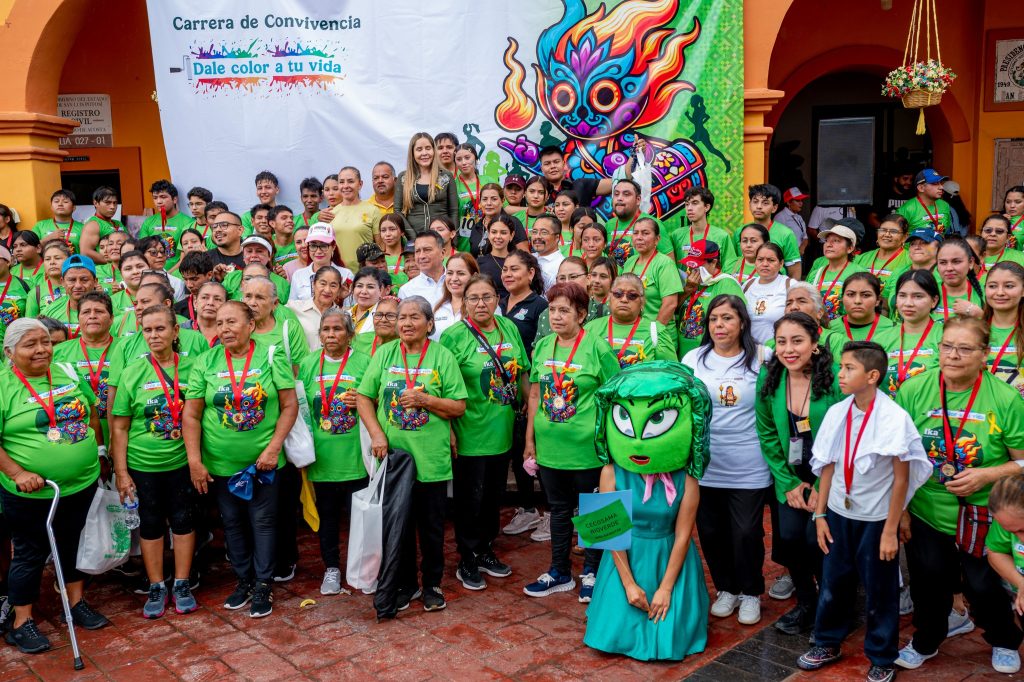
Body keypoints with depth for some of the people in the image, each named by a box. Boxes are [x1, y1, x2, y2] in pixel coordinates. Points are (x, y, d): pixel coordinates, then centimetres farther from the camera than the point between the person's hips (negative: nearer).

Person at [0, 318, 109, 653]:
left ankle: (77, 604, 34)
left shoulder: (68, 373, 3)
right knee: (30, 554, 8)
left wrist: (95, 449, 11)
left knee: (73, 545, 18)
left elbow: (91, 412, 15)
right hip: (31, 493, -4)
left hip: (82, 484, 5)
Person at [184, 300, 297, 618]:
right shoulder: (206, 362, -1)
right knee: (232, 522, 13)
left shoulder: (271, 357, -6)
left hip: (263, 461, -2)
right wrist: (194, 461, -6)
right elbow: (191, 415, -1)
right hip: (221, 463, 2)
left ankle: (263, 586, 19)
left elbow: (290, 406, -6)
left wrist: (273, 448, -12)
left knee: (262, 521, 5)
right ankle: (243, 581, 30)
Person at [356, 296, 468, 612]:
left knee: (431, 525, 9)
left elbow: (459, 407, -3)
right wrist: (376, 433, -8)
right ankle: (405, 583, 29)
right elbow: (363, 397, 5)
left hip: (431, 458, -2)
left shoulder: (443, 356, -2)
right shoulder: (384, 353, 4)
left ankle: (432, 584, 26)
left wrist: (425, 400, -17)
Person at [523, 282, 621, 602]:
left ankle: (591, 571, 28)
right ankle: (559, 572, 31)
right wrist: (530, 439, 9)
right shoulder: (542, 347, 4)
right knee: (559, 509, 17)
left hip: (586, 448, -5)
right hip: (549, 446, 5)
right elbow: (535, 394, 10)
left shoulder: (597, 347, -10)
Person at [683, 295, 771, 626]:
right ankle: (726, 589, 33)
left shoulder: (760, 360, -3)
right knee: (712, 532, 11)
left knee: (747, 533, 3)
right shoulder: (694, 359, 3)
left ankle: (751, 592, 26)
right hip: (704, 466, 2)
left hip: (749, 469, -2)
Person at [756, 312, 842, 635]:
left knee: (816, 539, -7)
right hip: (791, 477, 4)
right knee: (789, 536, -2)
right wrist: (788, 482, -2)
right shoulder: (769, 378, -6)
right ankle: (806, 603, 25)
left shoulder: (833, 378, -19)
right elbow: (767, 433, 1)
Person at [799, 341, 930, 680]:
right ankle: (827, 643, 34)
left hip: (875, 519, -4)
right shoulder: (837, 412, -4)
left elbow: (901, 479, -12)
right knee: (833, 583, 14)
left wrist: (890, 531, -11)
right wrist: (820, 514, 5)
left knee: (879, 592, 10)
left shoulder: (895, 418, -16)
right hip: (838, 513, 4)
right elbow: (828, 466, 4)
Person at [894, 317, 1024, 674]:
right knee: (928, 582, 12)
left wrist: (987, 475, -21)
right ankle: (926, 642, 40)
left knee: (983, 586, 10)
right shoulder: (913, 390, -10)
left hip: (982, 519, -1)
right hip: (925, 513, 1)